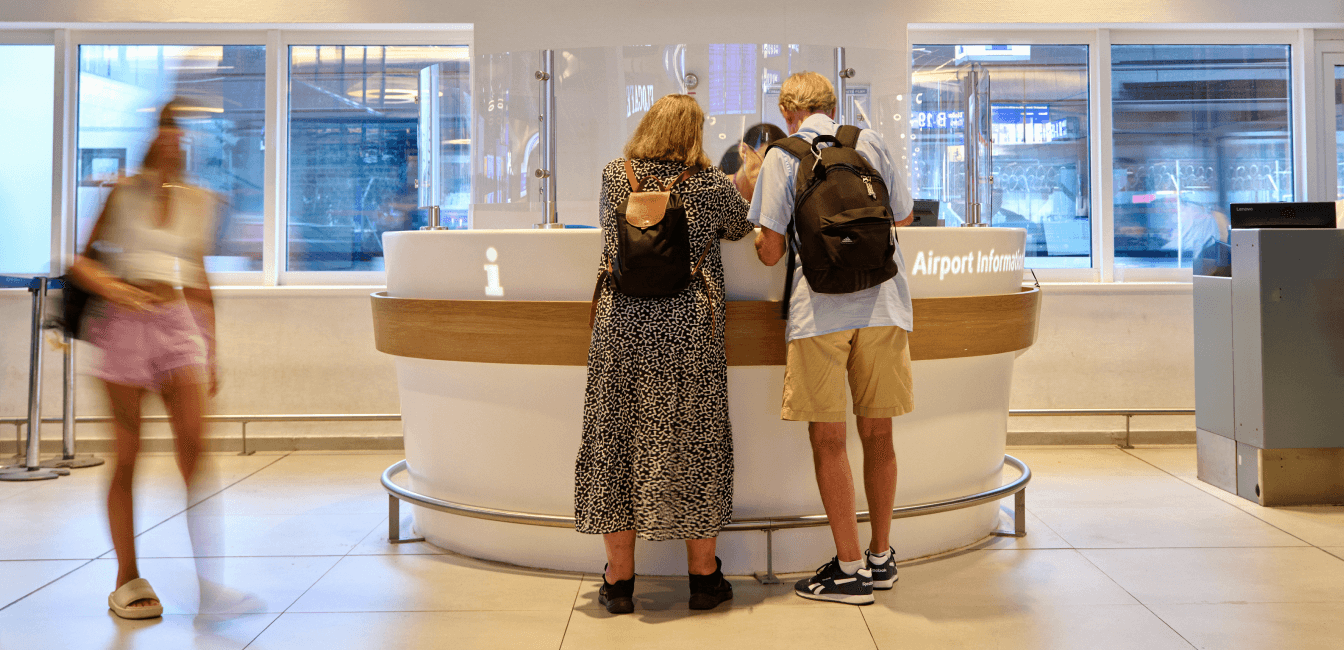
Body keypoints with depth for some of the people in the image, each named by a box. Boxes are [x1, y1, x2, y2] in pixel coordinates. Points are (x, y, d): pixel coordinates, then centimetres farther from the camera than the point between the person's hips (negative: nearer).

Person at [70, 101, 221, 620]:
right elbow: (81, 263, 7)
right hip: (126, 323, -1)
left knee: (196, 454, -11)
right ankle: (127, 580, 14)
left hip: (178, 323, 2)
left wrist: (212, 353, 17)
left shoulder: (200, 202, 13)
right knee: (126, 457, 2)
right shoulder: (124, 194, 6)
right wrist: (110, 286, -16)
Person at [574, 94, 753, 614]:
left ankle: (619, 580, 13)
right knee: (693, 445, 8)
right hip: (690, 332, -1)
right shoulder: (713, 185, -1)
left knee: (617, 444, 7)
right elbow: (740, 228, 17)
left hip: (621, 328, 1)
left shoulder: (614, 176, 4)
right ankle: (704, 577, 17)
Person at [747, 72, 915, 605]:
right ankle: (880, 558, 23)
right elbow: (904, 216, 21)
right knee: (877, 433, 11)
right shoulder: (871, 142, 11)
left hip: (821, 309, -3)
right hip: (883, 303, 4)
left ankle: (849, 568, 7)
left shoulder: (782, 157, 2)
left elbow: (771, 252, -3)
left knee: (828, 439, 4)